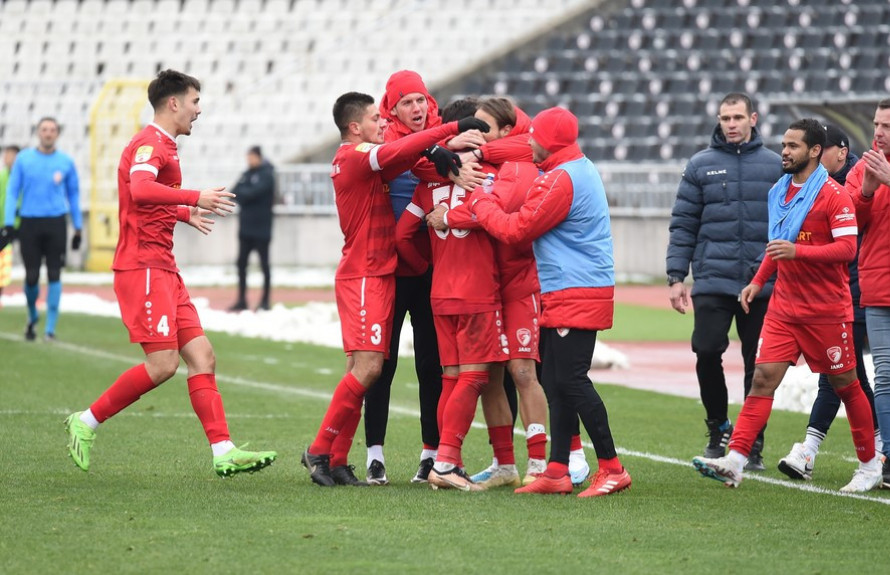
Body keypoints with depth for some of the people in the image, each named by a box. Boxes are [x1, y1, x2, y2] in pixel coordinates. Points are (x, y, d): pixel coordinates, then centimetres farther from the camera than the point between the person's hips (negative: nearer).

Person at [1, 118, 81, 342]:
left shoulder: (66, 162, 5)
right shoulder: (23, 159, 4)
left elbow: (74, 195, 12)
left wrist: (78, 229, 11)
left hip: (56, 223, 0)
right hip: (30, 223, 0)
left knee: (54, 275, -6)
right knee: (32, 276, 1)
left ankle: (50, 328, 0)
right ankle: (32, 317, 28)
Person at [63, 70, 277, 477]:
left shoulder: (163, 146, 21)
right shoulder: (150, 144, -11)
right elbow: (140, 188, -32)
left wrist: (185, 214, 50)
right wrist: (194, 198, -35)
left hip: (163, 269, 10)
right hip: (142, 266, -10)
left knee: (201, 356, 2)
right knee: (163, 363, -14)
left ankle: (224, 452, -2)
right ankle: (86, 423, -2)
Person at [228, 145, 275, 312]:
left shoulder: (266, 175, -7)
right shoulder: (247, 174, 12)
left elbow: (254, 192, -20)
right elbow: (236, 193, 3)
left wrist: (241, 193, -6)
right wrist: (246, 195, -15)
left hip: (261, 227, -7)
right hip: (246, 225, 7)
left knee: (264, 264, 0)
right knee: (241, 263, 6)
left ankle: (265, 301, 5)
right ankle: (242, 300, 12)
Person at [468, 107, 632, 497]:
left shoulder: (562, 180, -16)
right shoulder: (581, 169, 15)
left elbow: (515, 230, -12)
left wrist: (479, 201, 0)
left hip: (576, 296, -10)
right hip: (564, 296, 10)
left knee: (570, 380, -10)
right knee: (555, 381, 9)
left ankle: (612, 468, -7)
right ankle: (557, 472, 10)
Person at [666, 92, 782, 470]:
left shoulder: (775, 166, 6)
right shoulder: (701, 166, 6)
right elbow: (683, 224, 5)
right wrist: (676, 276, -1)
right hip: (713, 280, 0)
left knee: (758, 364, 3)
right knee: (707, 354, -9)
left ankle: (754, 442, 12)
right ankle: (718, 427, 13)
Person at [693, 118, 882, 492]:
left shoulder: (833, 195, -11)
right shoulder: (779, 192, 11)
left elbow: (847, 248, -19)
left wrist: (797, 251, -28)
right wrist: (758, 281, 16)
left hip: (826, 310, -6)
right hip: (784, 305, 6)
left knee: (844, 384, 5)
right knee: (763, 377, -6)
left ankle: (870, 466, 20)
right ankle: (734, 463, -13)